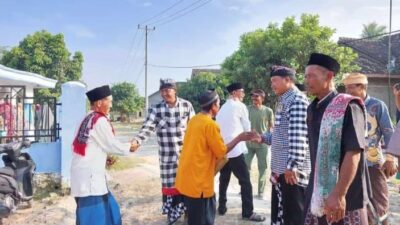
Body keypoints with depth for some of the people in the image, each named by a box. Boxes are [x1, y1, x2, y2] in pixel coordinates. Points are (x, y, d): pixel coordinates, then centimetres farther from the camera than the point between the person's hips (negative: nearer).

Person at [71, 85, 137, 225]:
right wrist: (129, 148, 7)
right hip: (89, 174, -9)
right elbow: (111, 144, -8)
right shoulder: (100, 120, -14)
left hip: (85, 171, 9)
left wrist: (105, 157, 11)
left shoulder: (87, 119, 11)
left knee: (107, 208, 18)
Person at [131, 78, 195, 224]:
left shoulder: (187, 105, -4)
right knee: (169, 185, 8)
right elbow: (147, 128, -14)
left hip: (186, 153, 0)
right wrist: (136, 141, -31)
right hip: (167, 155, 0)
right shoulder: (156, 109, -5)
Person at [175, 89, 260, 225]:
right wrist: (239, 138, -2)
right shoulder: (210, 124, -17)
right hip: (198, 181, -9)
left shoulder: (194, 120, 9)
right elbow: (221, 152, -12)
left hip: (187, 177, 9)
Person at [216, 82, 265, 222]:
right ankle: (248, 213, 2)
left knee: (224, 179, 17)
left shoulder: (223, 108, 17)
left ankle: (222, 207, 23)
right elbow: (247, 128, 2)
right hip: (235, 149, -8)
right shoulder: (240, 106, -4)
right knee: (245, 181, -1)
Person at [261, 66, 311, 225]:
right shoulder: (284, 101, 18)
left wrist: (292, 165, -25)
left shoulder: (297, 100, -13)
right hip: (280, 169, 10)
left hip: (292, 169, -10)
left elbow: (298, 136, -22)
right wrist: (263, 137, 14)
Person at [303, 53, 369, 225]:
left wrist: (339, 194, -23)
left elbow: (353, 153, -20)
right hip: (317, 196, 6)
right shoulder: (312, 109, 8)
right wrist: (313, 188, 13)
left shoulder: (348, 106, -13)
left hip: (345, 198, -6)